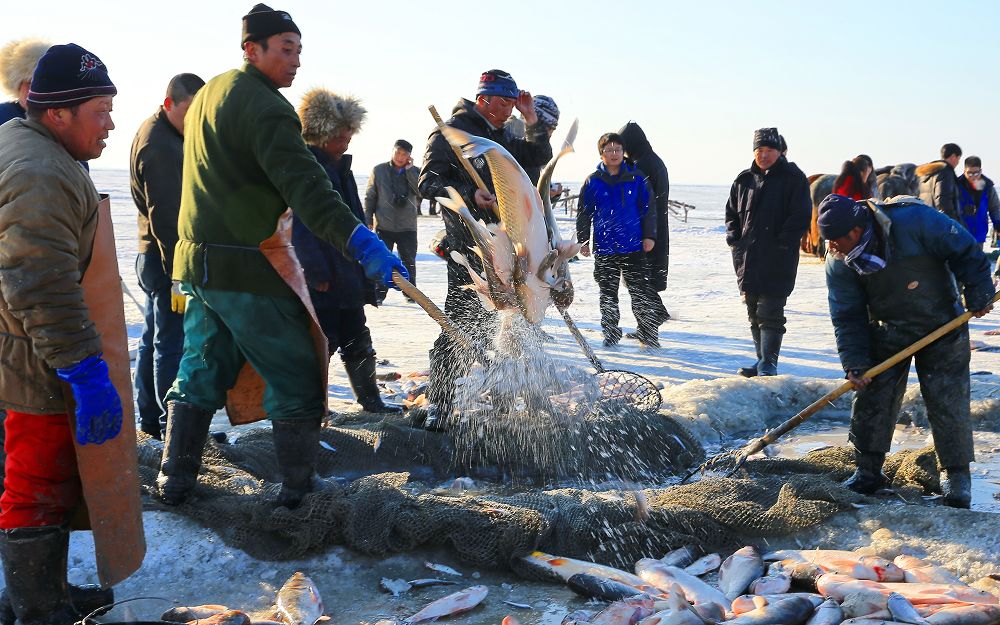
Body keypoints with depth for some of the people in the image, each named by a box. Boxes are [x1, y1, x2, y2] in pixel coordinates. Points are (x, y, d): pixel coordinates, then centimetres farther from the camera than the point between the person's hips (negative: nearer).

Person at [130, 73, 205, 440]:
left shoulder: (154, 133, 14)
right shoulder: (160, 147, -20)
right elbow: (166, 219, -23)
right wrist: (178, 276, -23)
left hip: (154, 256, 11)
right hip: (166, 258, -11)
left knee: (153, 338, 15)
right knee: (172, 343, -5)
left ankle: (149, 419, 25)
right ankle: (171, 425, 2)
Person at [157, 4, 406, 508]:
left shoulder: (208, 94, 17)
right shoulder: (263, 104, -14)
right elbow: (303, 184, -28)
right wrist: (360, 241, -37)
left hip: (198, 261, 9)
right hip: (247, 269, -9)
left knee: (202, 372, 18)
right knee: (297, 377, 1)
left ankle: (175, 481, 24)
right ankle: (298, 490, 6)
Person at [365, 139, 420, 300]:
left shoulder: (414, 172, 4)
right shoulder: (379, 170, 1)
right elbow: (370, 197, 4)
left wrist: (409, 170, -13)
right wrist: (368, 220, -2)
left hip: (407, 226, 1)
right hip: (383, 226, -1)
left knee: (409, 261, 7)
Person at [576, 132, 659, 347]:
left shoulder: (636, 178, 3)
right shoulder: (593, 182, 3)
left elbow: (648, 208, 5)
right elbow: (583, 213, 8)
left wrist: (649, 236, -1)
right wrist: (583, 241, 4)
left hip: (634, 247, -1)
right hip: (605, 248, 1)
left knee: (642, 292, 0)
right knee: (608, 294, 9)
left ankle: (648, 333, 10)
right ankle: (611, 333, 20)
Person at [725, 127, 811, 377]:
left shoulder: (794, 178, -3)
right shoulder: (744, 180, 12)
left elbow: (801, 216, -8)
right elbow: (731, 212, 20)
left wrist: (780, 243, -13)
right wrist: (734, 239, 6)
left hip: (778, 261, -6)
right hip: (747, 258, 6)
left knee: (770, 313, -9)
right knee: (754, 314, 12)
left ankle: (768, 363, -4)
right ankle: (763, 360, 22)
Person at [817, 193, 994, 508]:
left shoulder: (912, 220, -27)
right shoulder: (839, 265, -14)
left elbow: (964, 250, -15)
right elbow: (847, 317, -10)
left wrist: (978, 295, -12)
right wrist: (854, 364, -17)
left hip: (942, 328, -3)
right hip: (887, 334, 3)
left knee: (948, 401, -2)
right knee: (872, 399, 0)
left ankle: (957, 475, 14)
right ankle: (868, 471, 14)